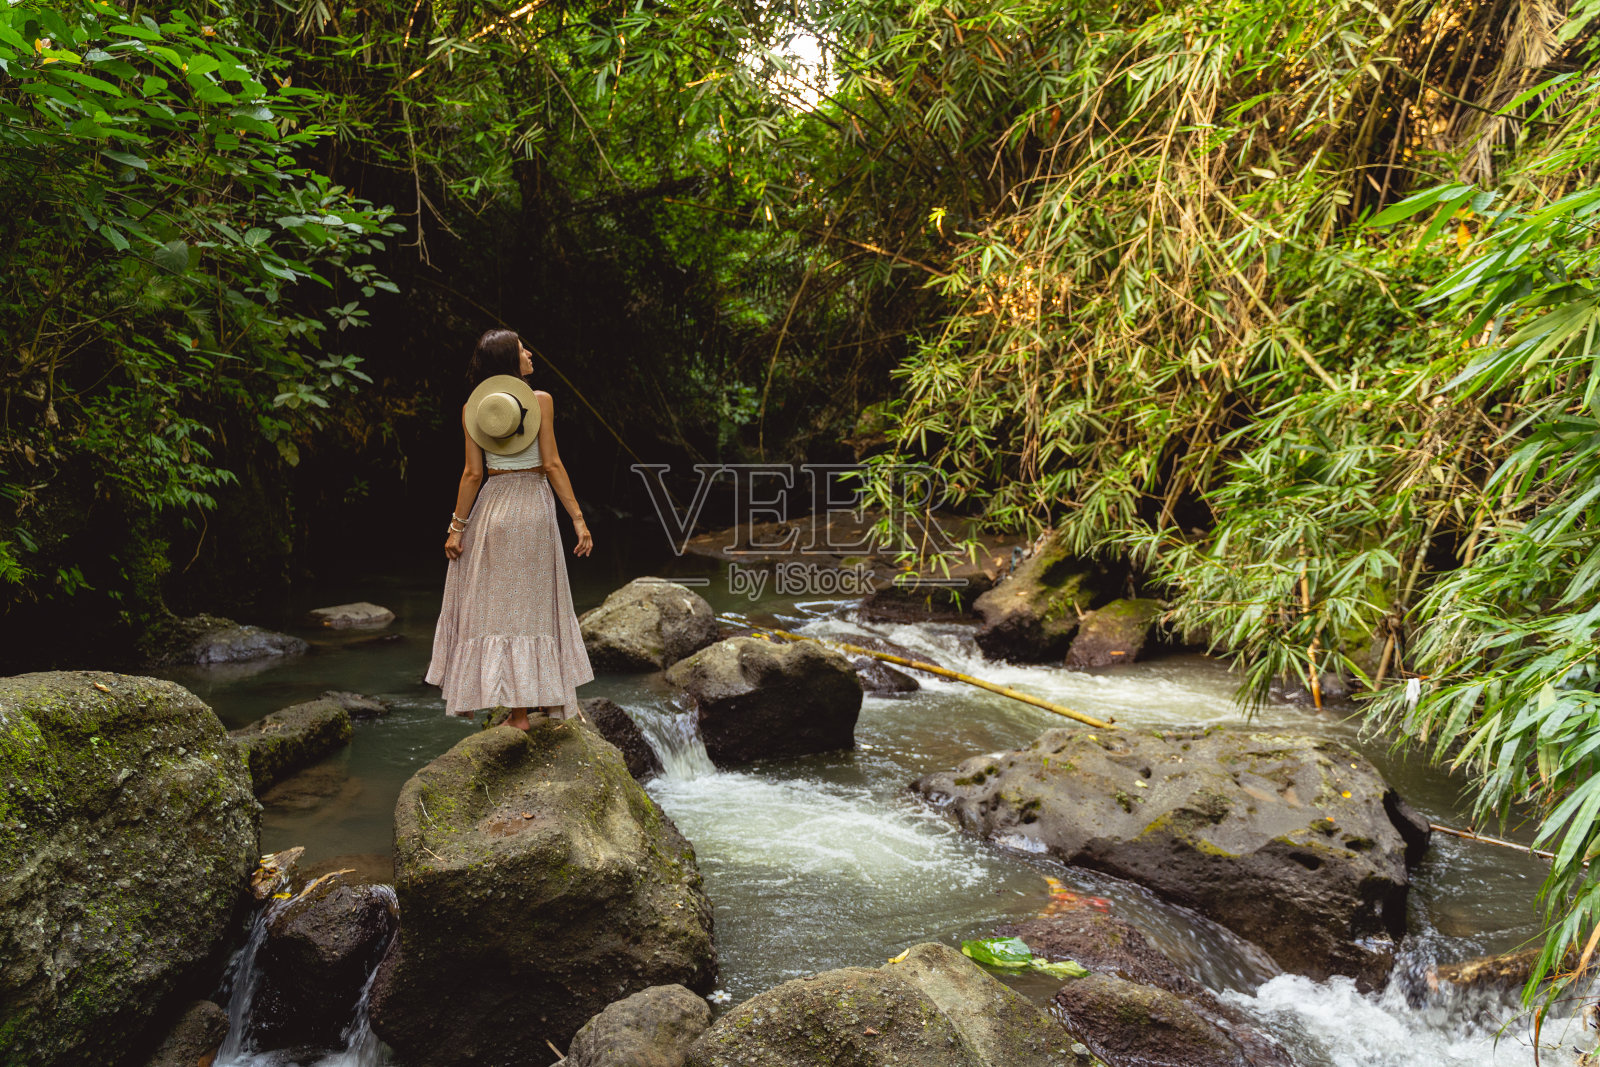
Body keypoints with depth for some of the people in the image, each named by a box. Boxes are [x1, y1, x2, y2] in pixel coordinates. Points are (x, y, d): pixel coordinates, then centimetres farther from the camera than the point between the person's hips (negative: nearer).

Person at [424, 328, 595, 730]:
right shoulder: (540, 401, -5)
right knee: (535, 604, 8)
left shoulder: (472, 409, 0)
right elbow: (552, 465, -9)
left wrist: (457, 526, 3)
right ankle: (555, 698, 14)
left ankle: (519, 713, 7)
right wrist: (578, 518, -6)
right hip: (534, 506, -1)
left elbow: (473, 473, -3)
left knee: (497, 604, 6)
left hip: (492, 508, 1)